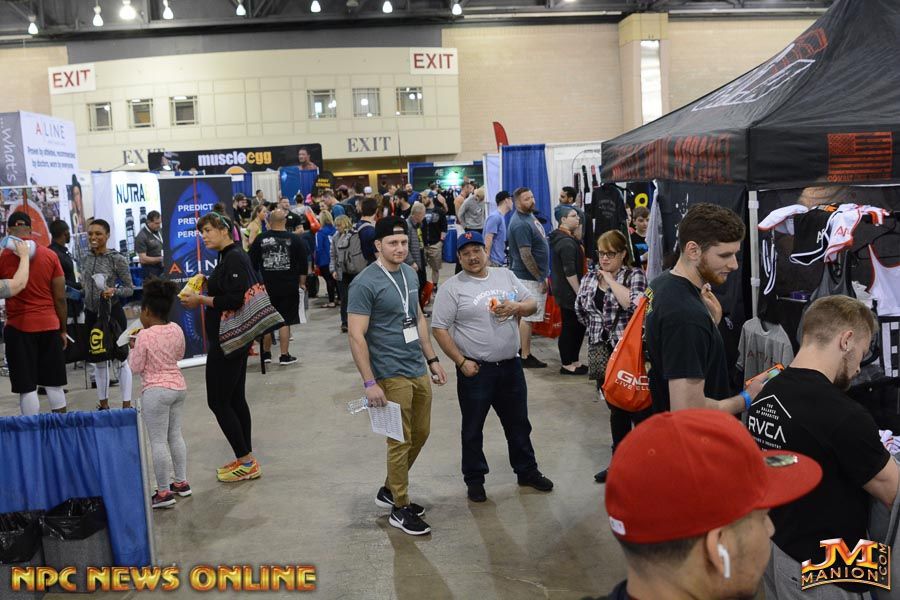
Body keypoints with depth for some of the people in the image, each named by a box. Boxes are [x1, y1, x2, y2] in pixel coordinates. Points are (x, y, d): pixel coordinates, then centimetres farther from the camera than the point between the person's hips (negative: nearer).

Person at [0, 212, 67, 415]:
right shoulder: (50, 255, 0)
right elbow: (60, 298, 2)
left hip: (19, 328, -2)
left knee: (27, 387, 4)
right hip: (50, 326, 2)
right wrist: (63, 329, 11)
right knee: (54, 384, 12)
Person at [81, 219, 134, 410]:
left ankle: (127, 404, 6)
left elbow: (130, 289, -8)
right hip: (92, 313, 6)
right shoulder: (85, 259, 5)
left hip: (113, 312, -6)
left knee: (120, 358, 0)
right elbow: (85, 286, 17)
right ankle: (103, 403, 24)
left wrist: (114, 291, -26)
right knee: (98, 359, 13)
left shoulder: (117, 259, -11)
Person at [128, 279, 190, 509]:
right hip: (179, 386, 7)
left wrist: (133, 349, 6)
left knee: (158, 441, -1)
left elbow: (136, 367, -9)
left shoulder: (144, 336, -16)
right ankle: (182, 482, 25)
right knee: (175, 435, 18)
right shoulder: (177, 330, 2)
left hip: (156, 391, -7)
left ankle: (164, 492, 2)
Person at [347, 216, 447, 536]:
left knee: (420, 433, 17)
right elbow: (356, 336, -17)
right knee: (400, 441, 2)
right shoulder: (365, 283, -15)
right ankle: (400, 509, 19)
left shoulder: (409, 273, 8)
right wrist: (370, 382, -20)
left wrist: (432, 359, 15)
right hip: (392, 376, -8)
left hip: (419, 370, 8)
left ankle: (389, 491, 35)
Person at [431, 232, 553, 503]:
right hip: (475, 370, -4)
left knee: (519, 424, 18)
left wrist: (517, 307, -11)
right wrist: (461, 362, -14)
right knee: (472, 430, 10)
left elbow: (532, 304, 11)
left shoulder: (506, 276, 7)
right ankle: (474, 480, 26)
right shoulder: (452, 287, -8)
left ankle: (527, 471, 35)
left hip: (511, 366, 4)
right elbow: (439, 328, -10)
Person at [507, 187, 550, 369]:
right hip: (529, 277, -10)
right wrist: (541, 279, -19)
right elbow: (525, 255, -24)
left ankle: (521, 349, 26)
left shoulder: (529, 216, 11)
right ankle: (525, 357, 0)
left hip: (533, 275, 10)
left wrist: (542, 275, 20)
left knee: (524, 315, 16)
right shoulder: (521, 224, -21)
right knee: (528, 317, -5)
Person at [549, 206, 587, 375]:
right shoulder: (567, 242, -19)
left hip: (562, 290, 11)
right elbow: (569, 272, -23)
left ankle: (572, 361, 22)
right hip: (569, 292, -11)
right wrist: (579, 292, -20)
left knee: (574, 326, 15)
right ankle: (567, 364, 3)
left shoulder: (559, 237, 15)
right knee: (571, 327, -4)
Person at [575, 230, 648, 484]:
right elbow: (580, 309, 16)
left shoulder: (635, 275, -7)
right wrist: (597, 328, 9)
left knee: (638, 408, -2)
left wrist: (611, 280, -16)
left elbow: (634, 304, -25)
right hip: (603, 353, 6)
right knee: (615, 408, 17)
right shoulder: (590, 277, 9)